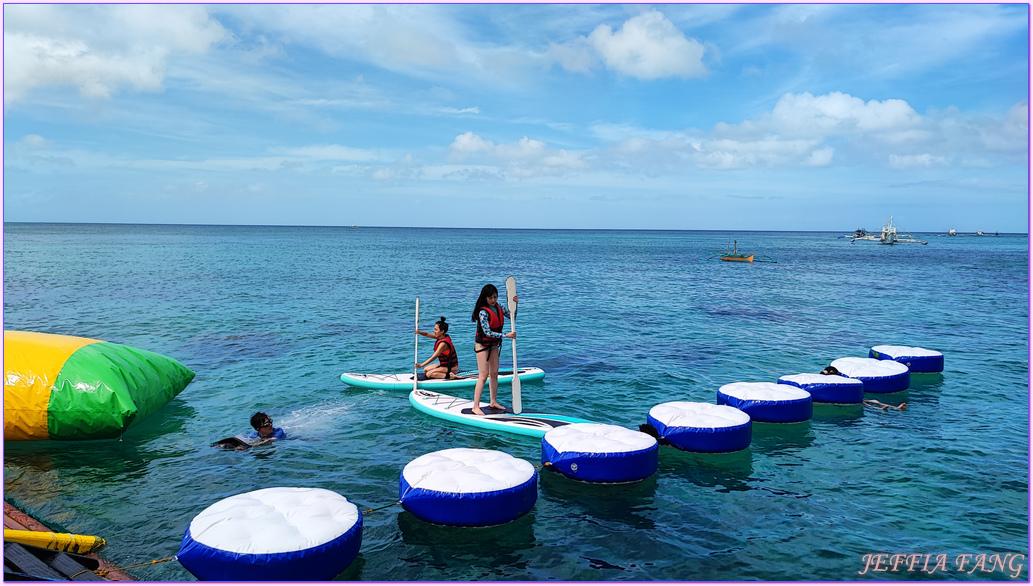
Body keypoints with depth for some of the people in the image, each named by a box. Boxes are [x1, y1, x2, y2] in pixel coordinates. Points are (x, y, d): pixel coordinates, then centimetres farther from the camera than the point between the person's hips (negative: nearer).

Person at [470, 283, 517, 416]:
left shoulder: (497, 307, 1)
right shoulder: (483, 312, -22)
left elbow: (511, 316, 9)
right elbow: (488, 333, -26)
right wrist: (506, 335, -27)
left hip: (494, 344, 8)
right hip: (483, 344, -8)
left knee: (494, 374, 12)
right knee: (483, 375, -10)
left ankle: (493, 402, 23)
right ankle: (476, 406, -7)